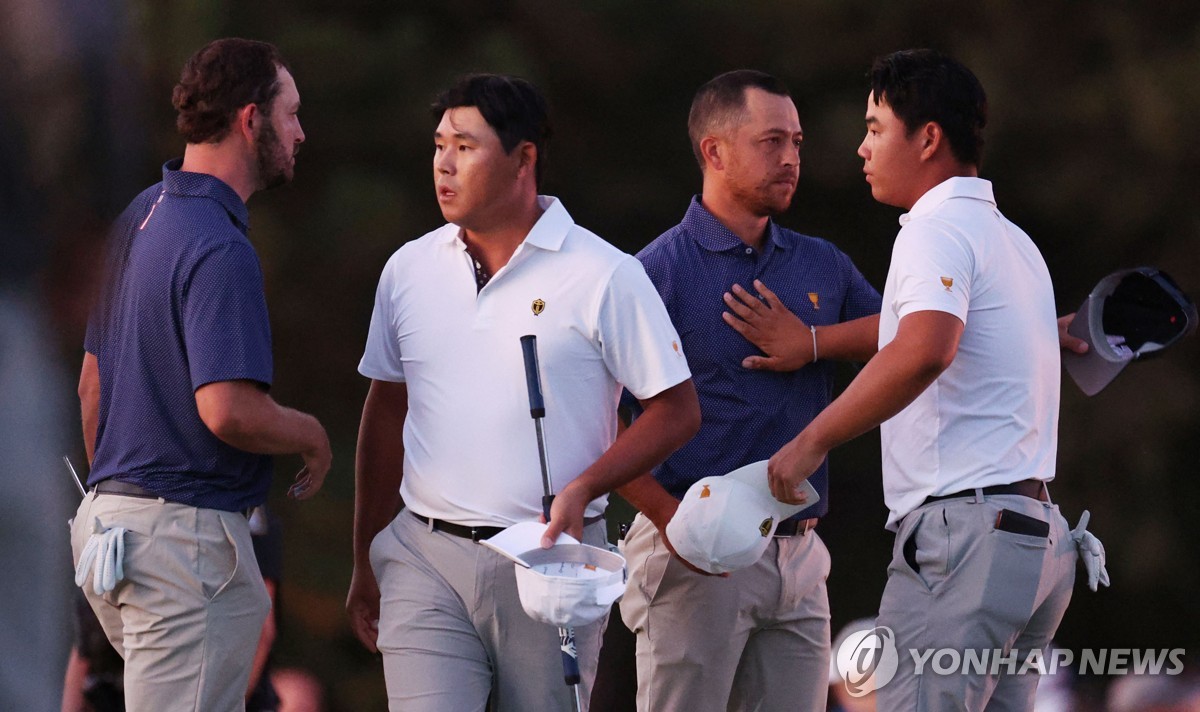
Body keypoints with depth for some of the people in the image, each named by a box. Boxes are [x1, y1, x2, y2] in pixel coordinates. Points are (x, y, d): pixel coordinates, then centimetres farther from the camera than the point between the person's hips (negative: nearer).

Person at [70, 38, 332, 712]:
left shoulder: (140, 217, 13)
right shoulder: (221, 249, -18)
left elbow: (92, 382, 20)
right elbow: (228, 409, -27)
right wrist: (312, 435, -7)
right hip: (187, 531, -10)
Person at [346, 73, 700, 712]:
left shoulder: (603, 276, -4)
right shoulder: (409, 270, 8)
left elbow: (676, 411, -1)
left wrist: (581, 489, -15)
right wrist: (365, 562, 18)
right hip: (424, 560, 2)